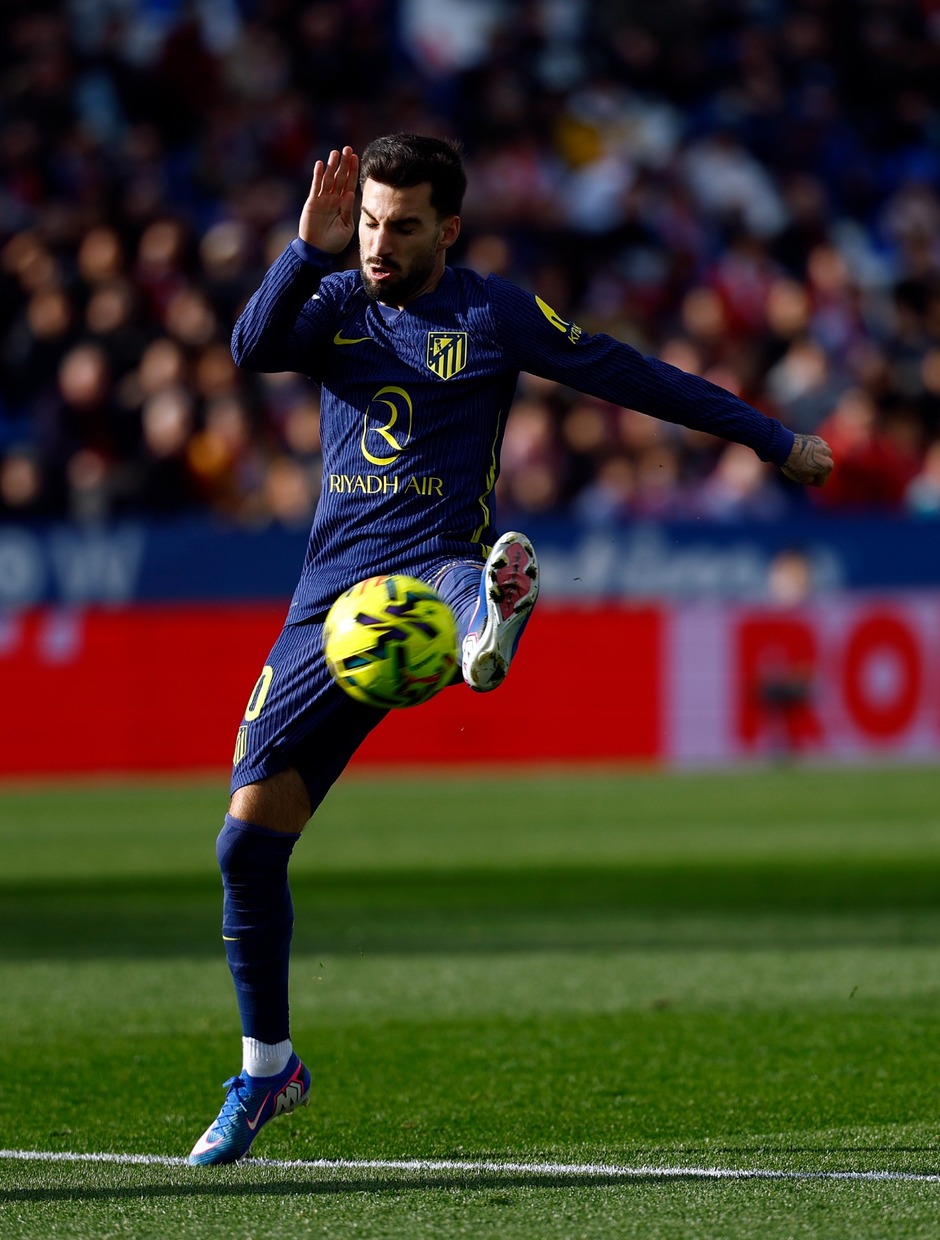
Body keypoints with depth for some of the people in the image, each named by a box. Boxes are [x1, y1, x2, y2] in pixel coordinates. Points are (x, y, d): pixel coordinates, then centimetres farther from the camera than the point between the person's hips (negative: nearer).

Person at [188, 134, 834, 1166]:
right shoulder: (334, 304, 11)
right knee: (248, 838, -1)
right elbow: (253, 347, -9)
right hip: (333, 596, 4)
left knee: (479, 579, -43)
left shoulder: (493, 316, 4)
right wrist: (309, 249, -20)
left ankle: (490, 628, -82)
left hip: (435, 571, -3)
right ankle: (266, 1069, 15)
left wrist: (773, 440, 8)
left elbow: (631, 377, 6)